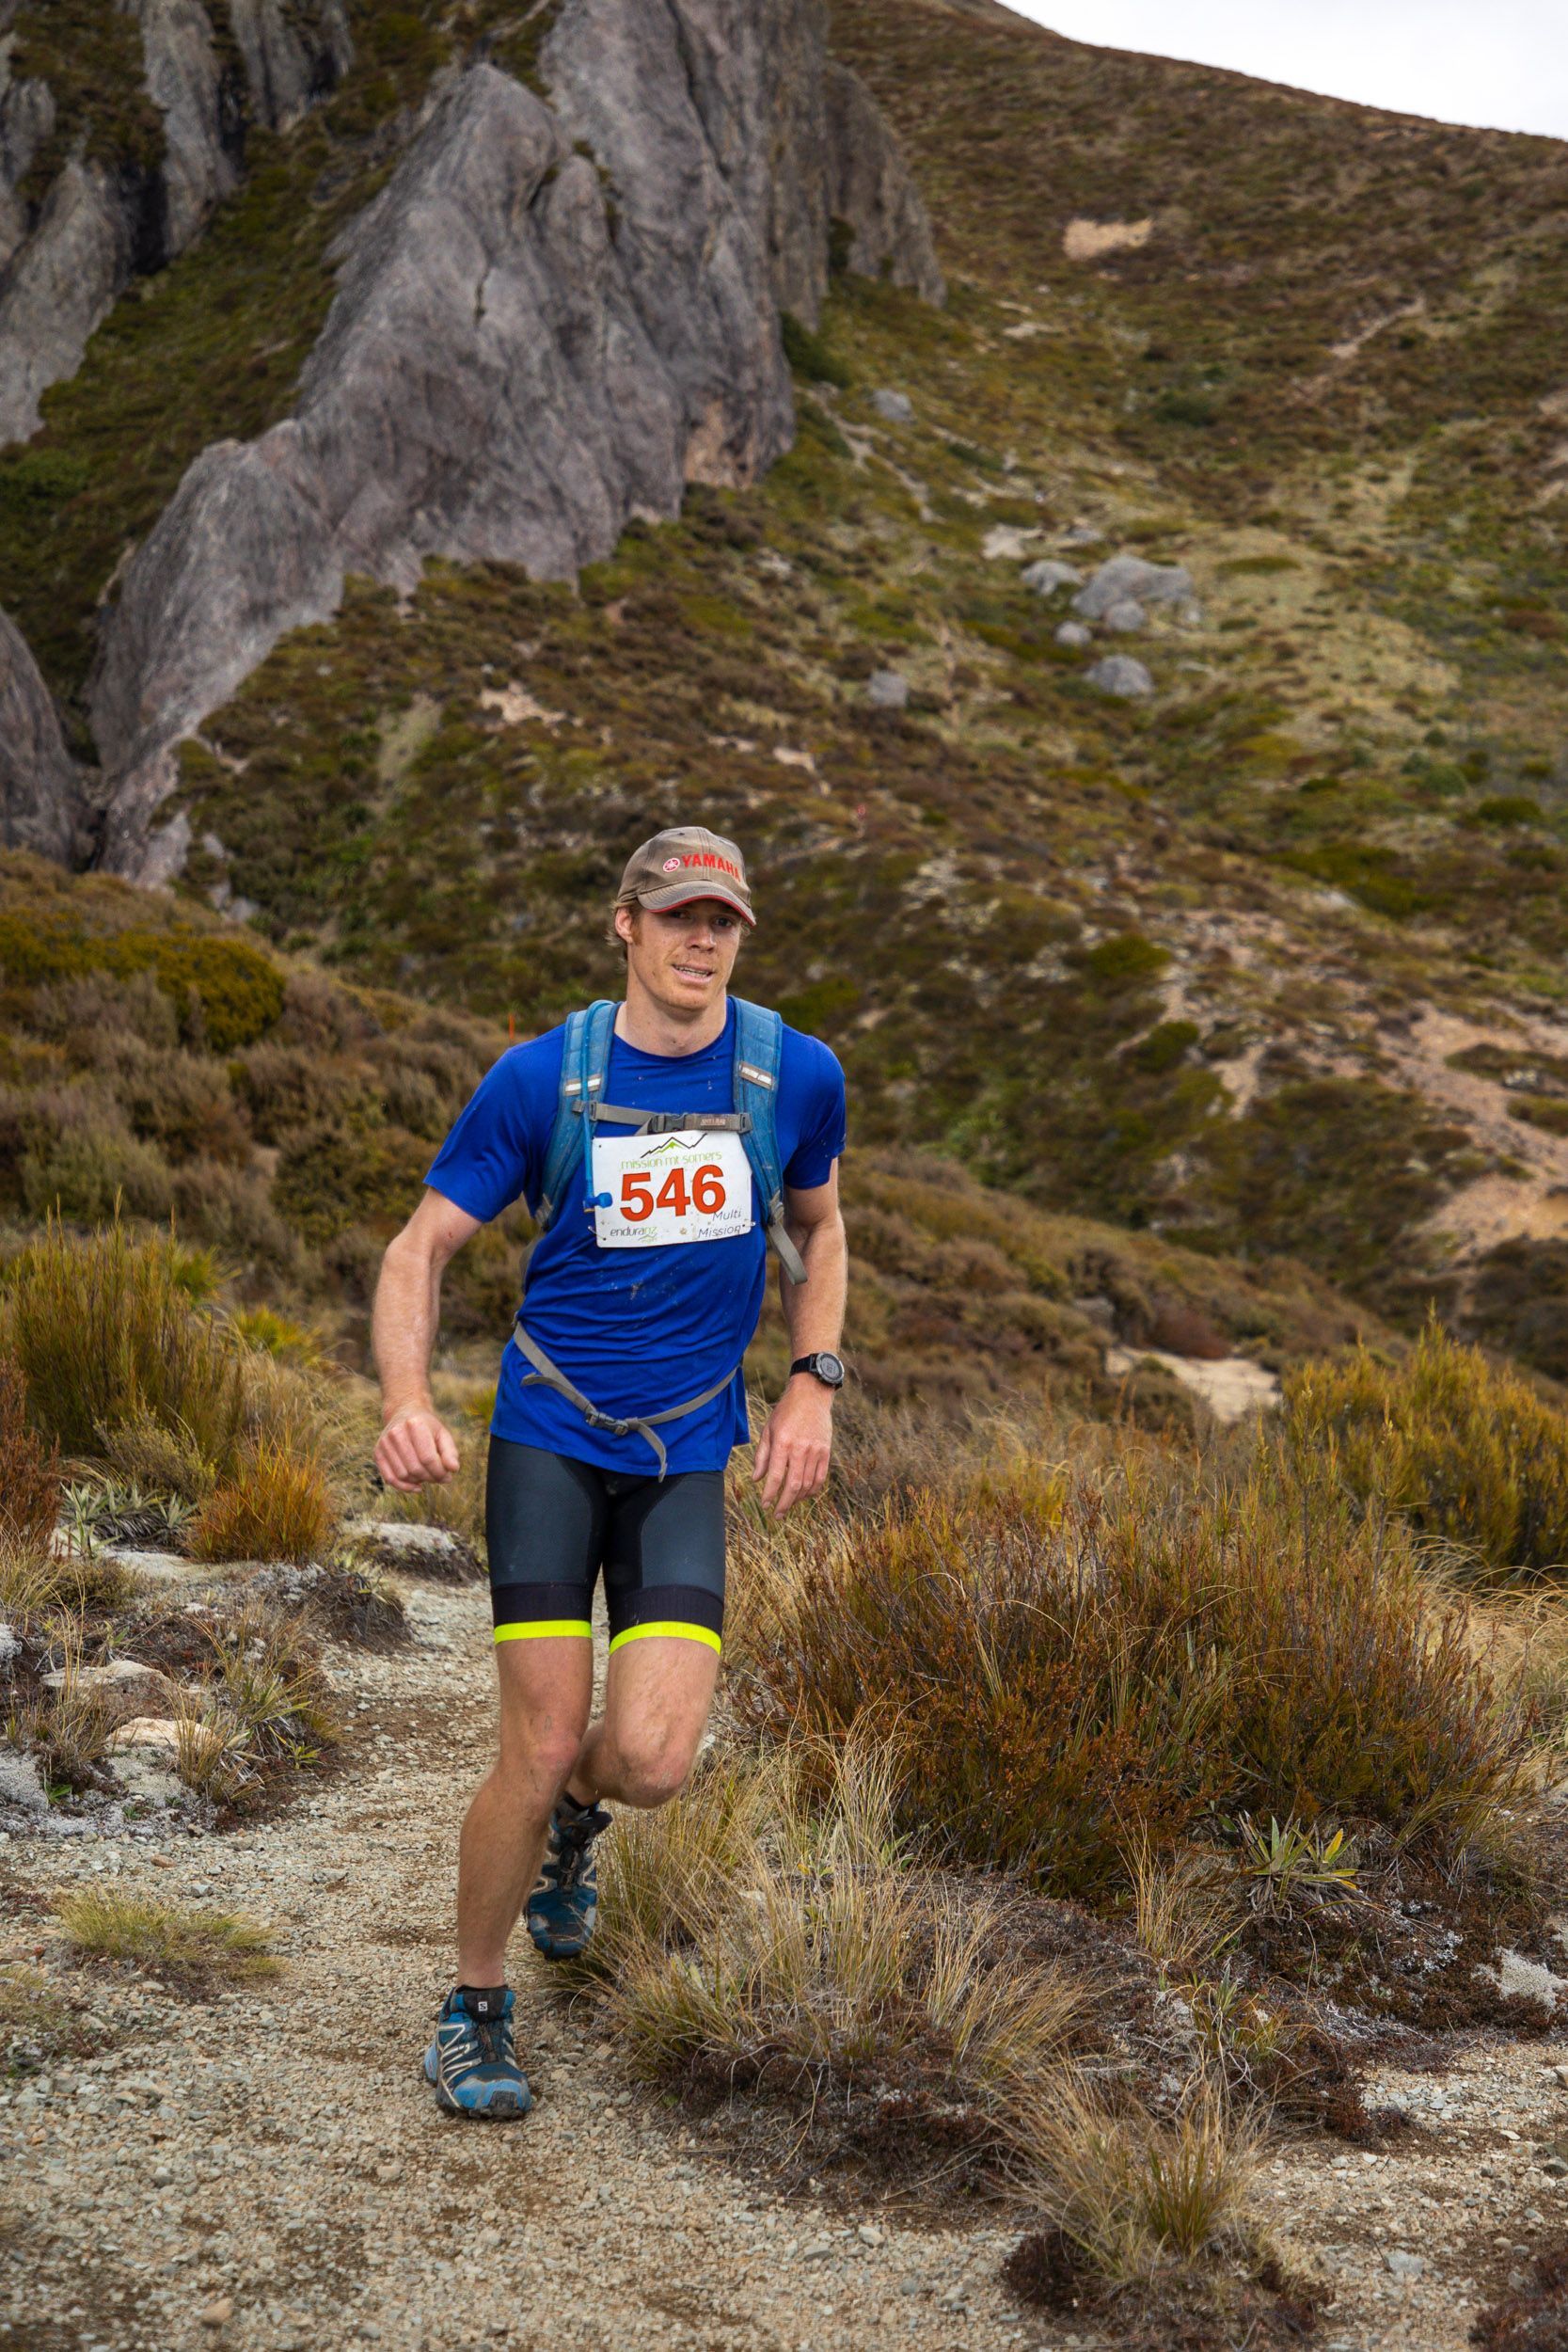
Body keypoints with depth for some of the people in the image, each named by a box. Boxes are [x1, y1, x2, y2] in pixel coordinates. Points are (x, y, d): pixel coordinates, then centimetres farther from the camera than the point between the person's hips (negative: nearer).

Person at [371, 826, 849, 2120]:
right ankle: (475, 2008, 17)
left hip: (687, 1454, 2)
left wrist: (813, 1383, 3)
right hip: (549, 1436, -1)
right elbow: (421, 1249, -3)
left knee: (651, 1759, -12)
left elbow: (818, 1229, 17)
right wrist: (409, 1403, -21)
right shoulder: (542, 1078, -8)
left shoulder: (798, 1076, -2)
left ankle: (574, 1820, 27)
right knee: (541, 1748, -7)